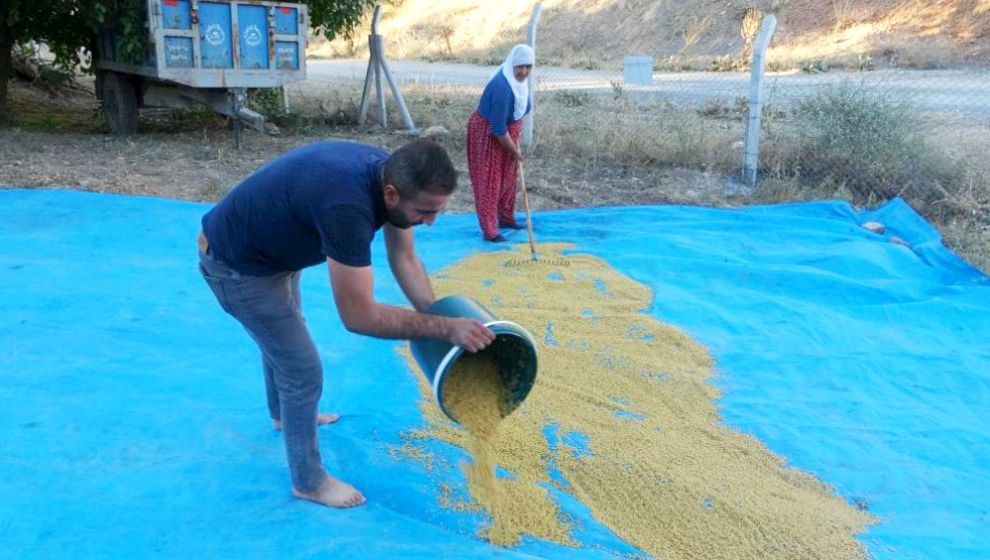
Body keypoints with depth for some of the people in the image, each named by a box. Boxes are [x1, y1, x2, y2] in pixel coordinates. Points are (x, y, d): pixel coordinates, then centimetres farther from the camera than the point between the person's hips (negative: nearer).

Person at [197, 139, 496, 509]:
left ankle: (283, 414, 60)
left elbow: (404, 259, -3)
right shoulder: (347, 205, -41)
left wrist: (440, 319, -11)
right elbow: (359, 316, -38)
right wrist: (445, 328, -35)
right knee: (303, 370, -1)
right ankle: (308, 482, 20)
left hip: (269, 245, 9)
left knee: (281, 336, 31)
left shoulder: (391, 173, -15)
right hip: (238, 265, -9)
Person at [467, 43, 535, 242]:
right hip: (487, 134, -9)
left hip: (505, 132, 9)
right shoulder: (501, 87, -33)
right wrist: (515, 151, -18)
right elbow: (498, 129, -30)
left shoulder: (520, 79, -6)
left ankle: (506, 217, 35)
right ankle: (490, 231, 5)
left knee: (508, 177, 18)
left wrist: (516, 142, 10)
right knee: (489, 181, -2)